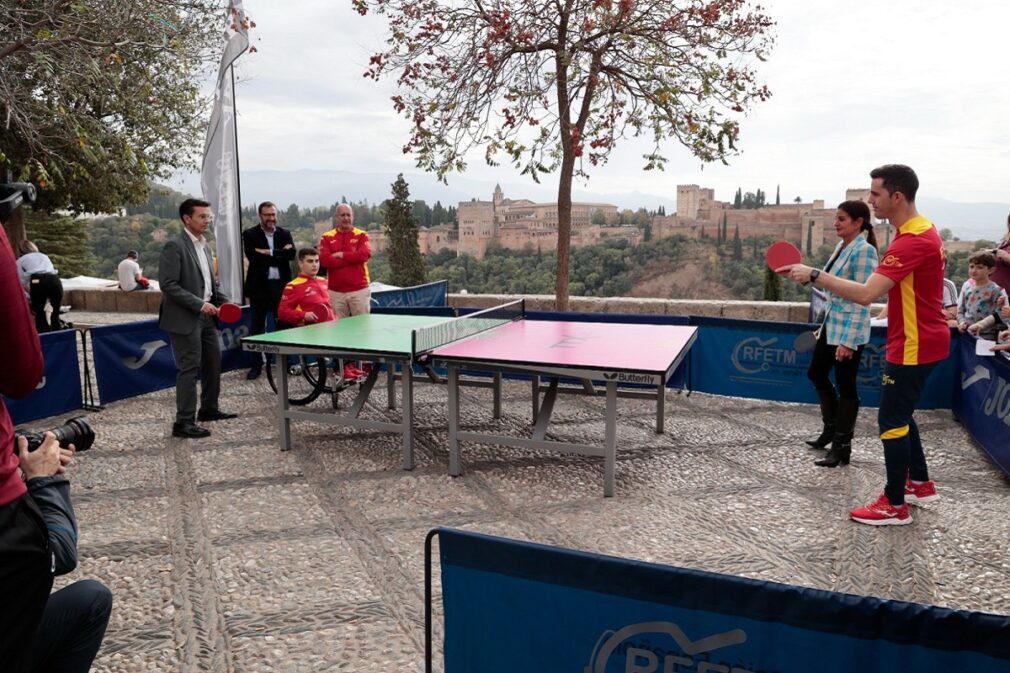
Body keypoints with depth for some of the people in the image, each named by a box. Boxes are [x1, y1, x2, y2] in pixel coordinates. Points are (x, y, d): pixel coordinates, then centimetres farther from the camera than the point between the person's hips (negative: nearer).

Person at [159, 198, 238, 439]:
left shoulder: (204, 246, 13)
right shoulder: (175, 246, -13)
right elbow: (168, 285, -19)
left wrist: (223, 301, 5)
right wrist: (199, 304, -21)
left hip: (205, 316, 9)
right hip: (185, 319, -9)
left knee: (213, 362, 16)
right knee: (189, 369, -5)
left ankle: (209, 409, 32)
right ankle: (184, 422, 2)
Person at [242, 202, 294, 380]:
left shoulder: (285, 234, 10)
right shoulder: (250, 234, 2)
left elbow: (291, 254, -8)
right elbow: (252, 256, -14)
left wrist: (269, 253, -15)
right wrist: (279, 254, -13)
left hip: (281, 285, 2)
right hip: (259, 286, -2)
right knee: (257, 326, 3)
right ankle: (256, 365, 12)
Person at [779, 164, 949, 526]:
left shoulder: (913, 240, -25)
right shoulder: (919, 230, 10)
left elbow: (865, 294, -32)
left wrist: (814, 275, -26)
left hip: (913, 346, -11)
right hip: (920, 340, 11)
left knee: (892, 421, -2)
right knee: (900, 416, 21)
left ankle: (894, 506, 9)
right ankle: (921, 484, 35)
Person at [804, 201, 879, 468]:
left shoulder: (863, 250, -17)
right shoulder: (842, 246, 10)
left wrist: (848, 340, -23)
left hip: (849, 329, -10)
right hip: (832, 323, 10)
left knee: (845, 385, 1)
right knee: (816, 373, 19)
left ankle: (842, 446, 13)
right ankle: (831, 428, 36)